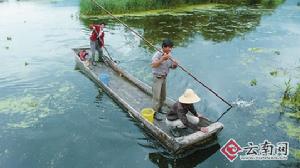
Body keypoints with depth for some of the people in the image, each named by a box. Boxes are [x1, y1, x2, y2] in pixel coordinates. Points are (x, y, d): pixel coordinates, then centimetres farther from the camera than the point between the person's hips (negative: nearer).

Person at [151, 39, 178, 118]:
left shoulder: (169, 55, 3)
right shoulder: (158, 54, -18)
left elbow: (172, 66, 10)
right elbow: (153, 65, -32)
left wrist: (175, 65, -14)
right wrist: (162, 59, -42)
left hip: (164, 78, 7)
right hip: (157, 78, -7)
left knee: (163, 96, 18)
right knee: (156, 96, -4)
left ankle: (159, 109, 37)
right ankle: (154, 113, 6)